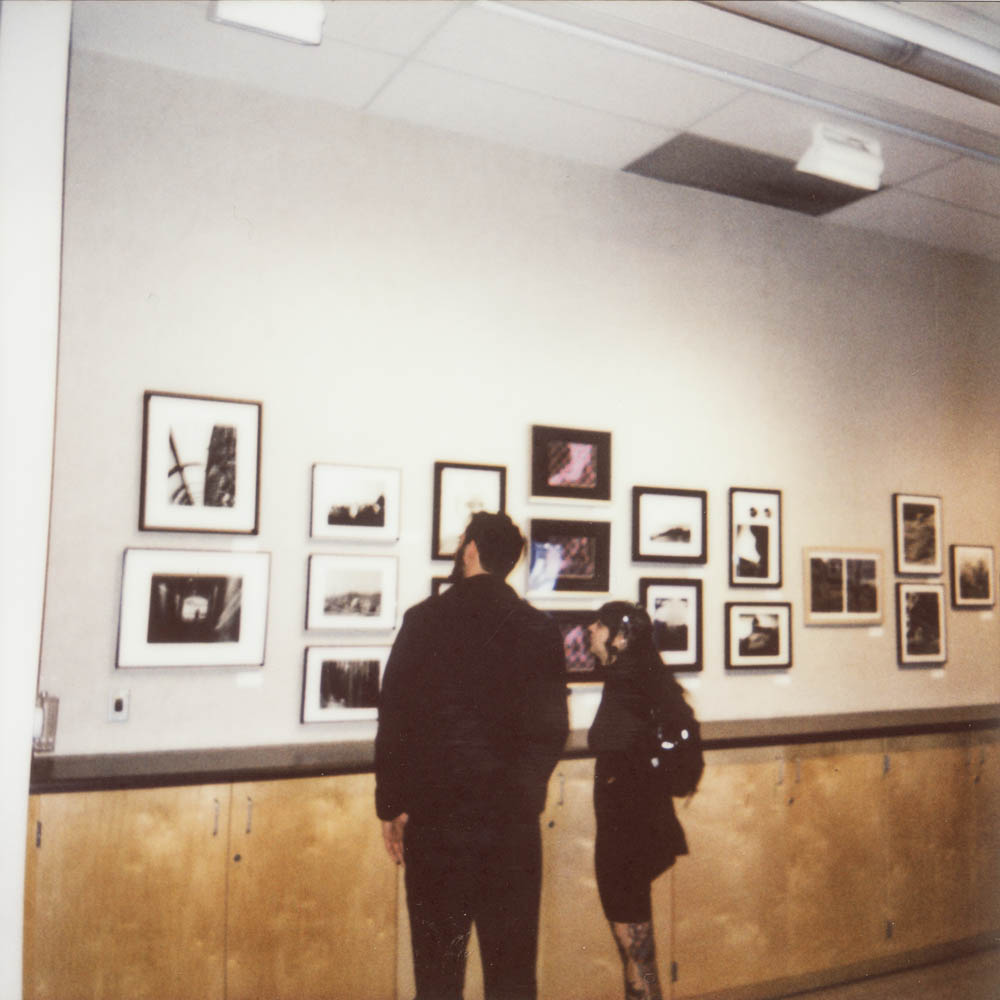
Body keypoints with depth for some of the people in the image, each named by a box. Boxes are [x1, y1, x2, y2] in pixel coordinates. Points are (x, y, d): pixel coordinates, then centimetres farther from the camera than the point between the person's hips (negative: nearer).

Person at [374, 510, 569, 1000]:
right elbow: (552, 727, 3)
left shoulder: (424, 620, -6)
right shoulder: (541, 630, 0)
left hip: (435, 813, -2)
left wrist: (391, 804, 1)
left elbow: (394, 717, -7)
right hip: (512, 815, 2)